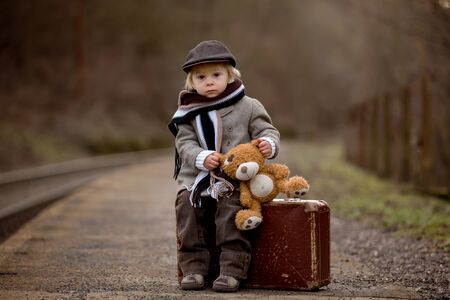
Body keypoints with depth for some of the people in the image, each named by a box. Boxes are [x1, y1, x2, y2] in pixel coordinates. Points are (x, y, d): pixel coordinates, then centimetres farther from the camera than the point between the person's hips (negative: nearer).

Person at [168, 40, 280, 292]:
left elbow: (267, 131, 1)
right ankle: (193, 267, -13)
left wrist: (268, 143, -24)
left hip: (236, 179, -3)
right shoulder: (189, 113, 9)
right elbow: (185, 143, 1)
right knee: (187, 205, -21)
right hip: (196, 177, 3)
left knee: (231, 208, -28)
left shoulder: (248, 107, 4)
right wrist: (202, 157, -20)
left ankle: (232, 269, -25)